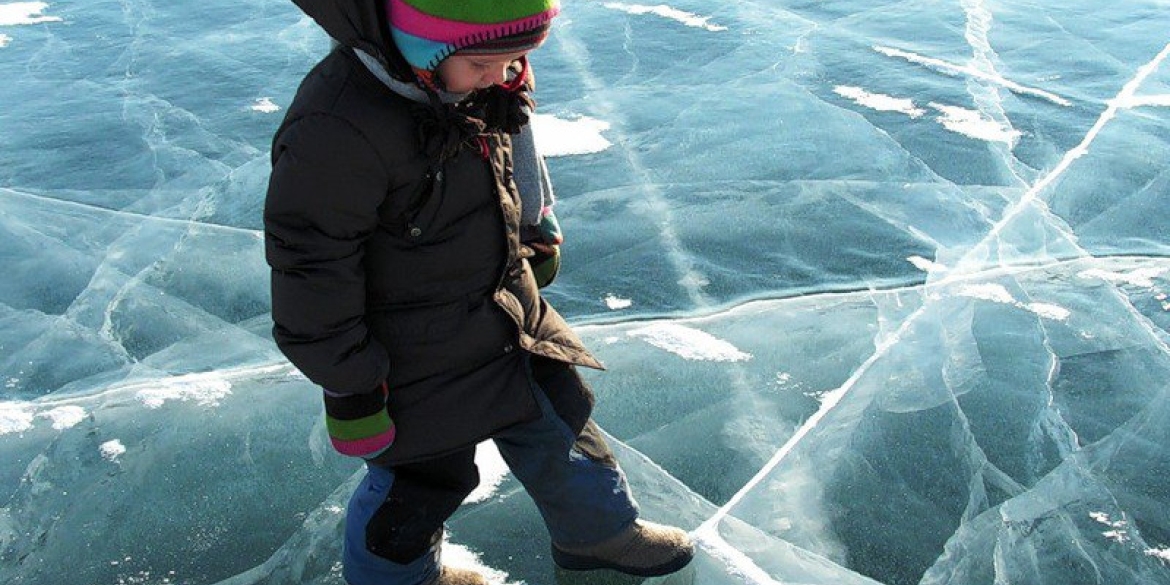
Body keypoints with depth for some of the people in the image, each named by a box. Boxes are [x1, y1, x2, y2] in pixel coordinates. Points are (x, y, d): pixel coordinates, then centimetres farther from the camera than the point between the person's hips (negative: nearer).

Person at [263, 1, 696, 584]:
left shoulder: (476, 76, -9)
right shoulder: (336, 130, -33)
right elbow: (312, 273, -25)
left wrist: (537, 235, 23)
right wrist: (348, 389, -16)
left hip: (511, 312, 7)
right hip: (419, 357, -7)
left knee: (558, 415, 23)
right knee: (423, 478, 14)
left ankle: (597, 531, 51)